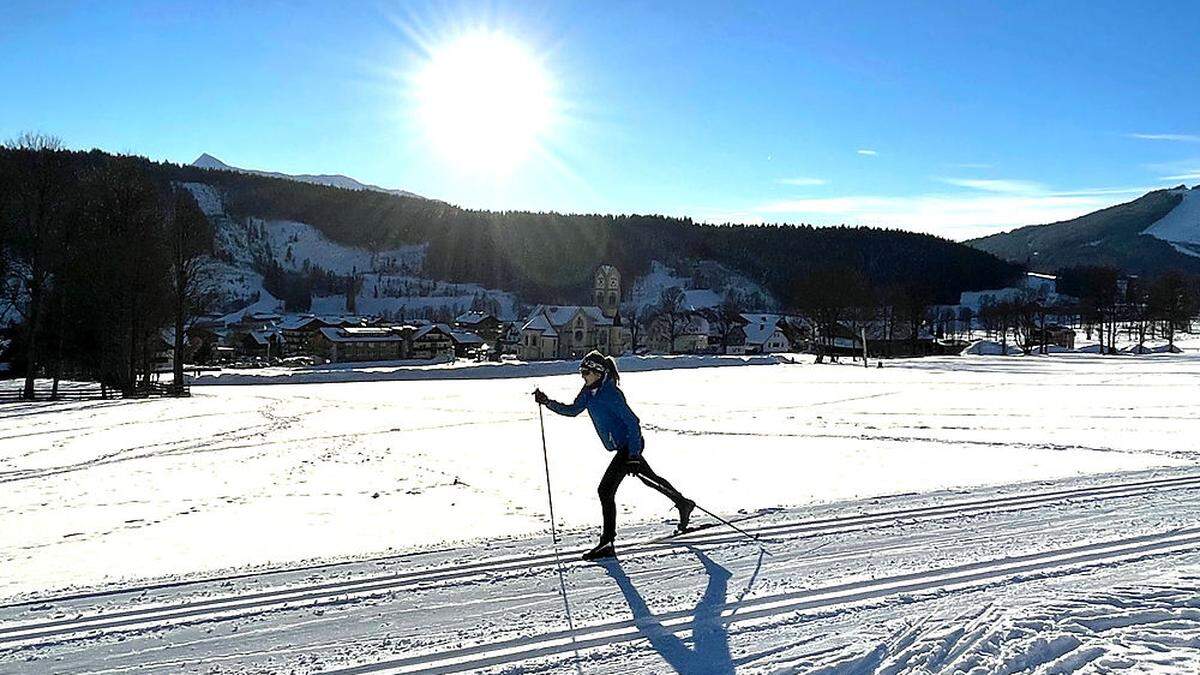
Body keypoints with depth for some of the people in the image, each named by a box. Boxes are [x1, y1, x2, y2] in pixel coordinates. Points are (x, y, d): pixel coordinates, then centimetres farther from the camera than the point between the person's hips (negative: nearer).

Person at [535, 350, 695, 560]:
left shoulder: (610, 393, -23)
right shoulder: (589, 392, 4)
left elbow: (632, 421, -23)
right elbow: (573, 410, 14)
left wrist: (633, 455, -26)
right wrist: (548, 402, 1)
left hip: (629, 445, -10)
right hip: (625, 447, 10)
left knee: (605, 490, -12)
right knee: (651, 478, 26)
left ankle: (607, 543, -5)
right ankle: (683, 504, 45)